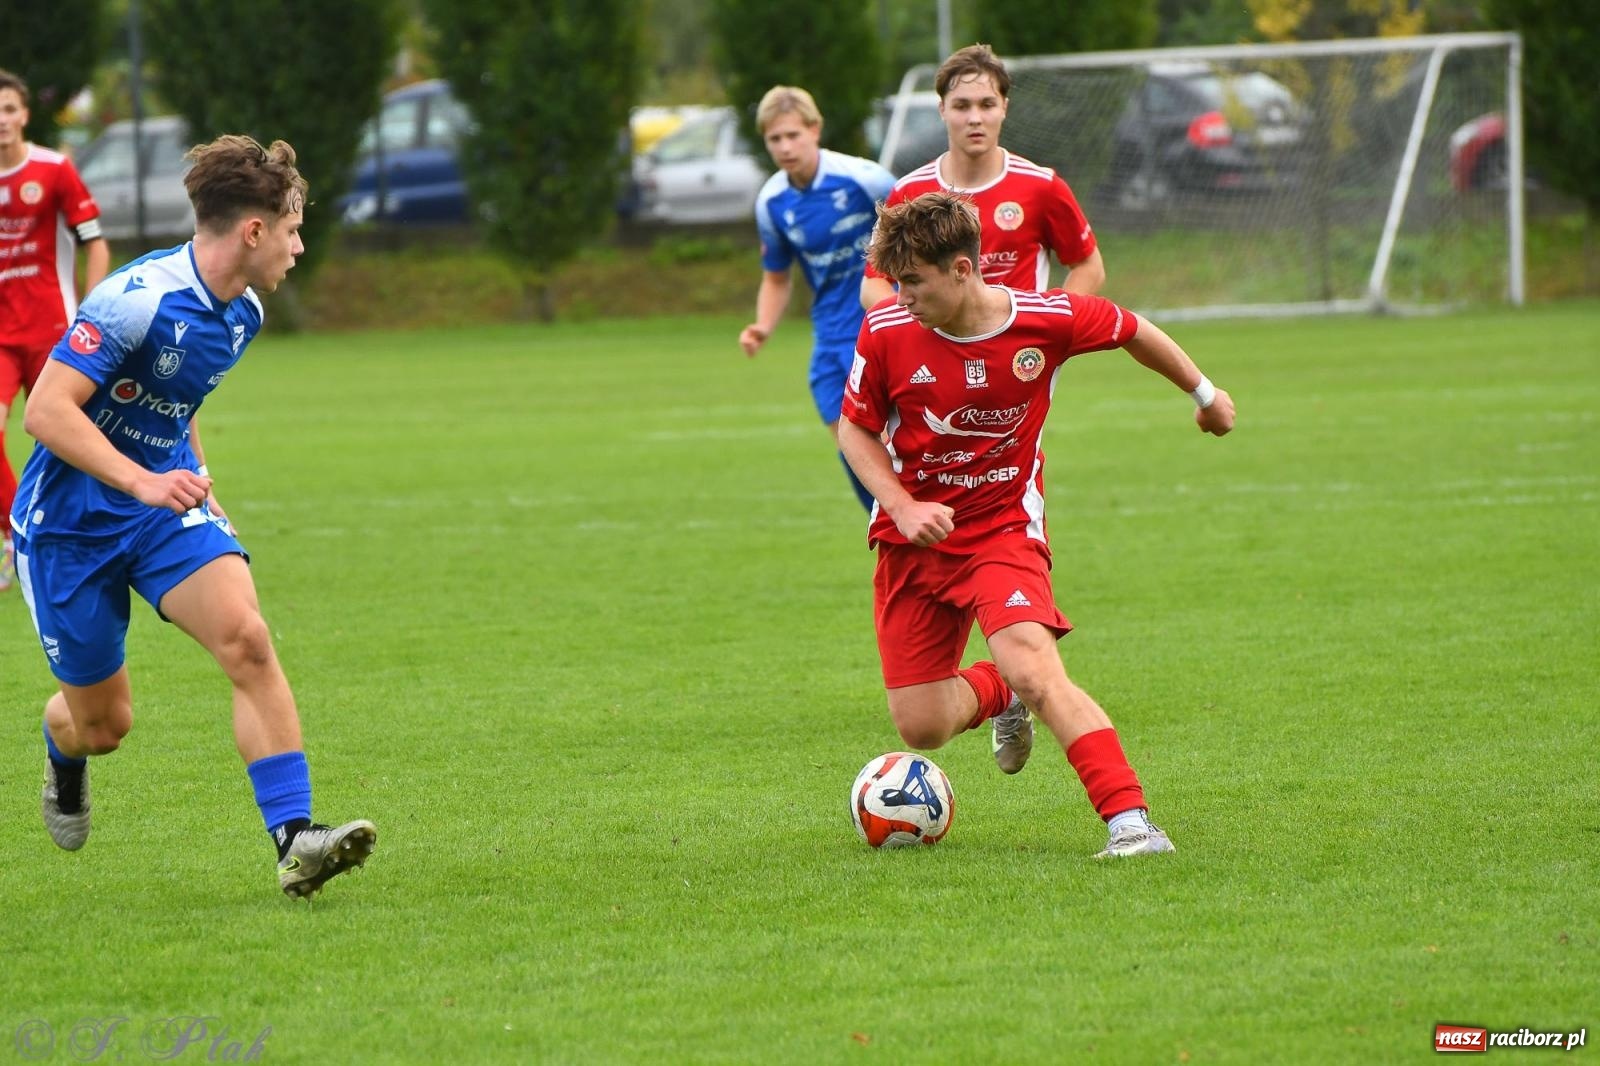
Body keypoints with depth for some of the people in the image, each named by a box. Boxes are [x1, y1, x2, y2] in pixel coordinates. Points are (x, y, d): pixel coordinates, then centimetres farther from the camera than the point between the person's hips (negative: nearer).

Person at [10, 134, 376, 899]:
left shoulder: (243, 312, 2)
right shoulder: (139, 297, -24)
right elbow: (46, 412, -28)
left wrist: (202, 491, 21)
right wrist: (141, 482, -36)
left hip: (165, 502, 6)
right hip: (70, 520, -6)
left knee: (247, 640, -21)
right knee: (104, 723, 6)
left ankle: (294, 842, -24)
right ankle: (63, 752, 46)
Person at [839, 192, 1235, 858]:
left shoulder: (1049, 320, -15)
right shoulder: (886, 332, -13)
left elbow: (1132, 331, 7)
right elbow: (855, 429, 3)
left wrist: (1204, 393, 21)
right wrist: (902, 506, -14)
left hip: (1004, 530, -2)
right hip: (913, 540, 3)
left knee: (1035, 671, -28)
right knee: (920, 729, 0)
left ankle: (1132, 822, -29)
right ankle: (997, 694, 35)